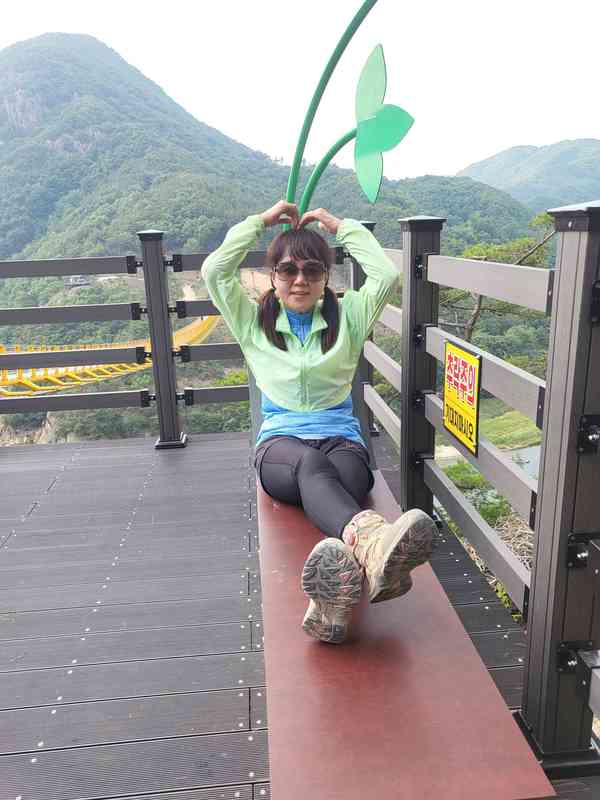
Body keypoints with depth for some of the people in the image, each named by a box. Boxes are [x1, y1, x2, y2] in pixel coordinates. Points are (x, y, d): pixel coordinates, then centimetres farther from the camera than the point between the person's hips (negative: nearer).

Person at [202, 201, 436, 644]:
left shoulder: (346, 316, 16)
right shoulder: (254, 321, 16)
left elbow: (387, 274, -1)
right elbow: (214, 271, 1)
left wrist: (341, 224, 11)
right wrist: (262, 220, 11)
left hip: (341, 438, 1)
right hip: (280, 443, -1)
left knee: (336, 480, -38)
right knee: (312, 465, -40)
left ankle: (331, 596, -68)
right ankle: (371, 535, -73)